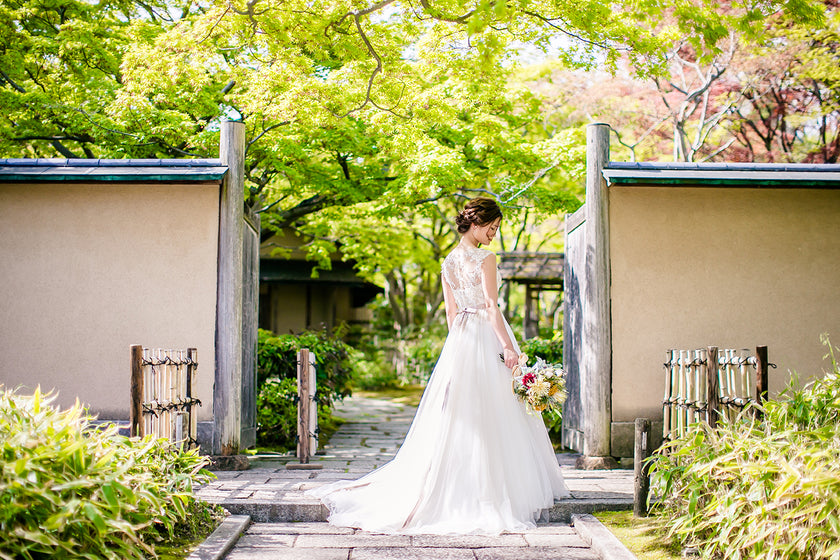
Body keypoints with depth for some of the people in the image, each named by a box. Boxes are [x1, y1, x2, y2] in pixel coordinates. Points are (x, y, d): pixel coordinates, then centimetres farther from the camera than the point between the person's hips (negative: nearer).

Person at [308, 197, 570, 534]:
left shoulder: (449, 262, 11)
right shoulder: (485, 259, -10)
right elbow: (491, 307, -16)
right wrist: (507, 346, -16)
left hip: (459, 339, 7)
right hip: (487, 338, -7)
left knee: (456, 415, 10)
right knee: (493, 416, -2)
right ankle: (493, 489, 3)